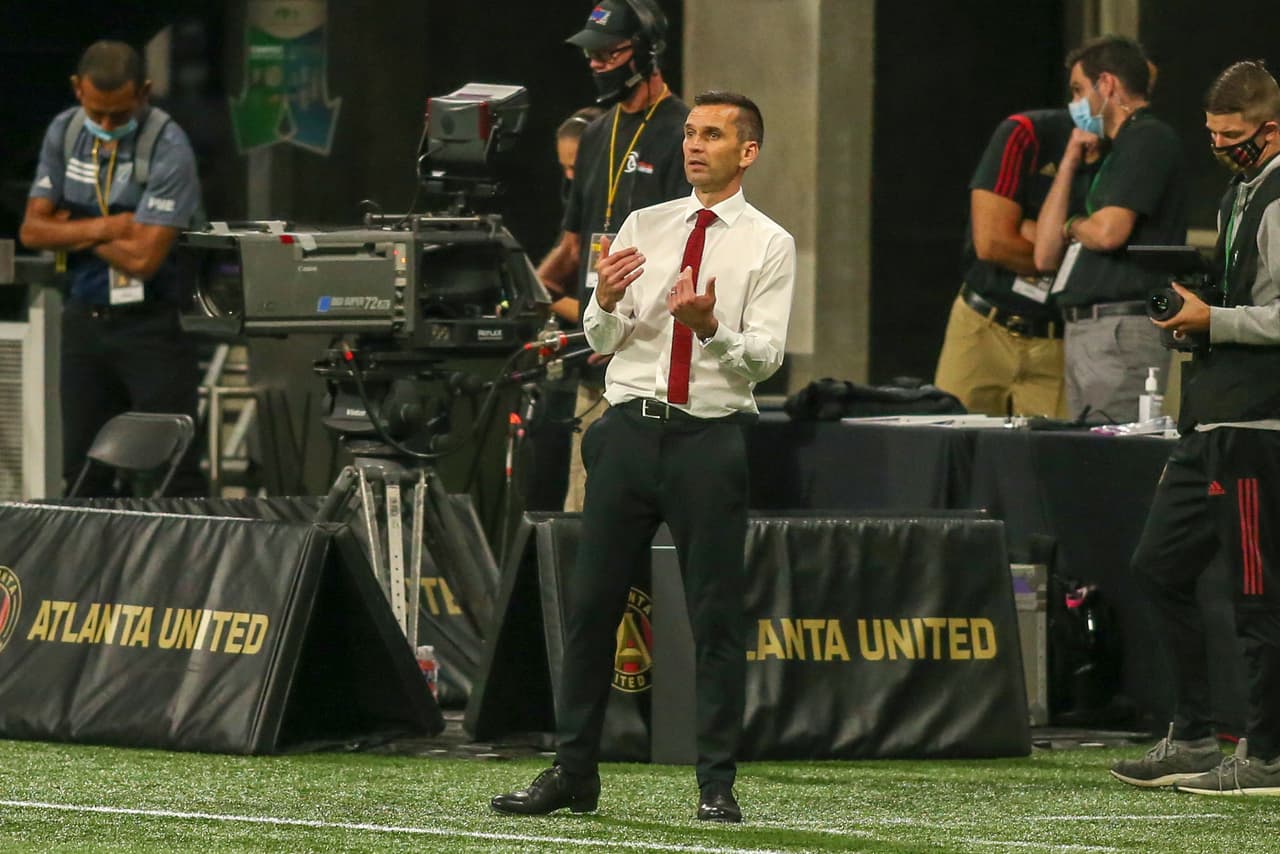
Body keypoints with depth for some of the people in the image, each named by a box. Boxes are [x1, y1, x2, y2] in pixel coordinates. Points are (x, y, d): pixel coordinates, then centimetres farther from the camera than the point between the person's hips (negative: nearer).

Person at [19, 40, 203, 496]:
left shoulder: (168, 149, -15)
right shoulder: (64, 132, 4)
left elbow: (142, 257, -20)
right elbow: (33, 229, 0)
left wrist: (73, 229, -7)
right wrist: (106, 228, -13)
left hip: (152, 324, -6)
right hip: (84, 318, 6)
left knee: (172, 474, -8)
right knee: (82, 472, 7)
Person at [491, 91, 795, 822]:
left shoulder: (769, 245, 1)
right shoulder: (644, 227, 12)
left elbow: (765, 356, -7)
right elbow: (603, 342, 10)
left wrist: (711, 327, -26)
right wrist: (606, 302, -13)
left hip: (710, 438, -3)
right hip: (631, 427, 3)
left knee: (716, 616, -1)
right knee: (591, 603, 4)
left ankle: (719, 784, 4)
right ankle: (574, 773, 11)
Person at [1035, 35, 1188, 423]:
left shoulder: (1149, 139, -6)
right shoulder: (1114, 153, 24)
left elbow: (1108, 232, -20)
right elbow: (1046, 256, 20)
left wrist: (1071, 226, 4)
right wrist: (1068, 166, 15)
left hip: (1122, 333, -10)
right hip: (1081, 333, 10)